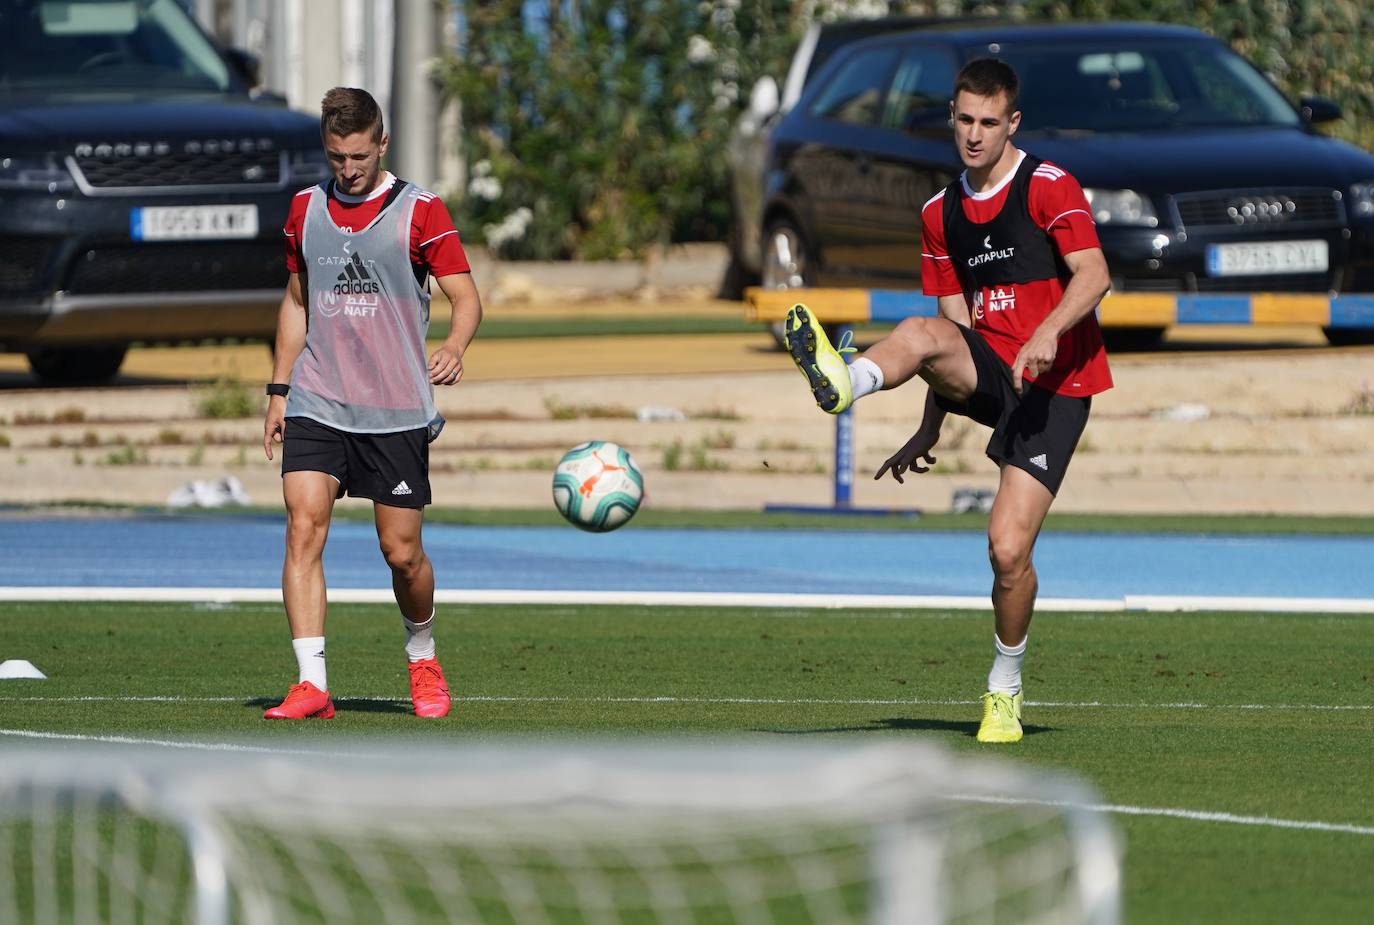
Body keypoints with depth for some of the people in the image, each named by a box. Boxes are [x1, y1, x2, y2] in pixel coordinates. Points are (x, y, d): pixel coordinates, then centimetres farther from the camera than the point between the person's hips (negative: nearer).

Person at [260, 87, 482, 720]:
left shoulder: (420, 212, -4)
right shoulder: (305, 209, 9)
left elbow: (465, 295, -6)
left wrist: (455, 346, -27)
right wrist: (279, 389, 15)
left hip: (396, 408, -3)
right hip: (316, 404, 3)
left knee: (402, 551, 1)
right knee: (303, 528, -15)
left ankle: (422, 659, 30)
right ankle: (311, 685, -17)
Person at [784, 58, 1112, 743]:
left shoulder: (1048, 187, -5)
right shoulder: (943, 212, 13)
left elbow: (1094, 274, -17)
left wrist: (1049, 331, -36)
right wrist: (931, 428, 15)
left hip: (1054, 388, -5)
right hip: (991, 374, 5)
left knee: (1008, 550, -13)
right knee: (923, 335, -30)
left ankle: (1004, 688, 8)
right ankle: (843, 383, -64)